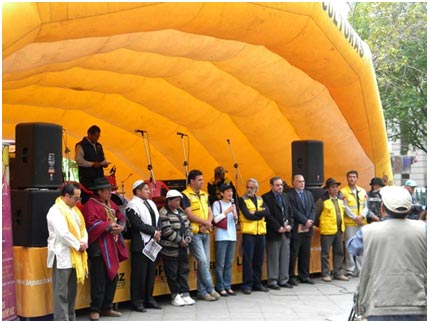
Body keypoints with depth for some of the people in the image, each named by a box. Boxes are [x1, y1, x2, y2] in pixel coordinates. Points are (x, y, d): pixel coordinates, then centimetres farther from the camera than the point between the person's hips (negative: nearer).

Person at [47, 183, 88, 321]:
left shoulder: (74, 209, 16)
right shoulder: (56, 211, -13)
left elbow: (82, 227, 15)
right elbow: (63, 234, -21)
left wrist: (84, 242, -4)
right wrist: (78, 246, -11)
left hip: (75, 256, 9)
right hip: (62, 256, -9)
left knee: (72, 291, 14)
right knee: (61, 292, -5)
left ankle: (71, 318, 23)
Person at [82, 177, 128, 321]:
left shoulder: (111, 204, 17)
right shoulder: (90, 205, -10)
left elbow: (121, 217, 15)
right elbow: (92, 224, -21)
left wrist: (120, 226, -6)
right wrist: (109, 226, -18)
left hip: (113, 247, 9)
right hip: (99, 248, -8)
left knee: (112, 278, 12)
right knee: (99, 280, -7)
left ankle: (107, 308, 23)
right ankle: (95, 310, 2)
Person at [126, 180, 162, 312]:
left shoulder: (151, 203, 17)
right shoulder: (132, 205, -9)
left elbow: (158, 220, 16)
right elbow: (138, 224, -18)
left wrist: (158, 232, -3)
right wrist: (154, 232, -12)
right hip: (140, 244, -8)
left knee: (151, 273, 12)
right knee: (139, 274, -3)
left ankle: (149, 299, 21)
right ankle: (137, 301, 4)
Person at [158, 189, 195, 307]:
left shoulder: (181, 212, 14)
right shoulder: (164, 213, -12)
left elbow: (188, 226, 15)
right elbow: (167, 231, -20)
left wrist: (187, 238, -3)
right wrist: (180, 240, -15)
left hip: (183, 248, 8)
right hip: (171, 249, -7)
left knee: (184, 271, 10)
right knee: (172, 273, 1)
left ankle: (185, 293, 17)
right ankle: (175, 296, 10)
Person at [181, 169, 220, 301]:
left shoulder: (204, 195, 15)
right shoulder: (185, 195, -7)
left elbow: (210, 212, 12)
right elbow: (189, 215, -14)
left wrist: (207, 224, -8)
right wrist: (205, 222, -8)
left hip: (205, 233, 7)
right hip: (194, 233, -7)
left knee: (205, 262, 7)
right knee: (202, 261, -11)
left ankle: (202, 291, 13)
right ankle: (210, 289, -1)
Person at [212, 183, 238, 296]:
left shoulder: (233, 205, 16)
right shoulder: (217, 204, -2)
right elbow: (215, 219, -10)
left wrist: (235, 216, -1)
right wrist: (226, 212, -13)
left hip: (232, 236, 6)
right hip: (221, 236, -6)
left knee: (229, 263, 8)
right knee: (220, 263, -5)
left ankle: (227, 286, 13)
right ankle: (220, 287, 1)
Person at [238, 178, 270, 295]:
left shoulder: (260, 199, 15)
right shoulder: (242, 200, 0)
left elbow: (266, 212, -2)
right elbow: (247, 215, -13)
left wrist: (255, 213, -14)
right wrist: (261, 214, -5)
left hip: (261, 232, 5)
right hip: (248, 232, -5)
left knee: (259, 260, 9)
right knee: (248, 260, -4)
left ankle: (257, 283, 17)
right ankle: (246, 285, 2)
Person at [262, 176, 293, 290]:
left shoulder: (284, 196, 15)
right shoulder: (266, 198, -7)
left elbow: (289, 212, 16)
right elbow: (268, 215, -13)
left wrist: (290, 225, 0)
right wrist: (278, 228, -14)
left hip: (286, 232, 6)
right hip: (273, 233, -6)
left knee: (285, 257, 8)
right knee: (273, 258, -1)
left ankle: (283, 280, 15)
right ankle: (272, 281, 6)